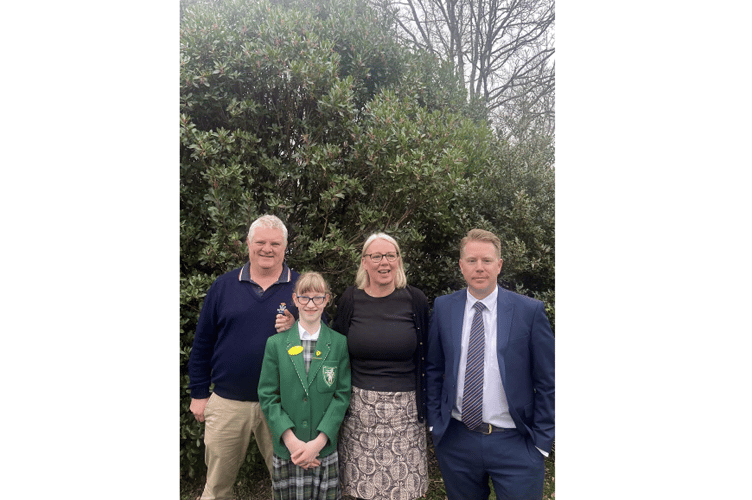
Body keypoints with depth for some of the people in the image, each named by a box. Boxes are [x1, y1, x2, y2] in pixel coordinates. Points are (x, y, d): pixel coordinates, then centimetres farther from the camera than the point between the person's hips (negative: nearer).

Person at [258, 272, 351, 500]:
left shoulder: (340, 343, -1)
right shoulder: (276, 344, 0)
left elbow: (342, 395, -3)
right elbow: (267, 396, -1)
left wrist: (319, 442, -11)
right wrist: (291, 440, -11)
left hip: (326, 450, 0)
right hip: (286, 451, 0)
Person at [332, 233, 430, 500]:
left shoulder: (415, 300, -2)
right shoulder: (350, 300, 0)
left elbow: (425, 356, 5)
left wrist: (427, 404, 5)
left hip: (404, 411, 0)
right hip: (360, 408, 1)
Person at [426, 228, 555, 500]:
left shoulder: (530, 311, -7)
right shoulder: (443, 308, 0)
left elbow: (547, 382, -3)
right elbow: (433, 370, 8)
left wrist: (541, 440, -4)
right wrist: (434, 422, 4)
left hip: (515, 444, -2)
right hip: (455, 441, 2)